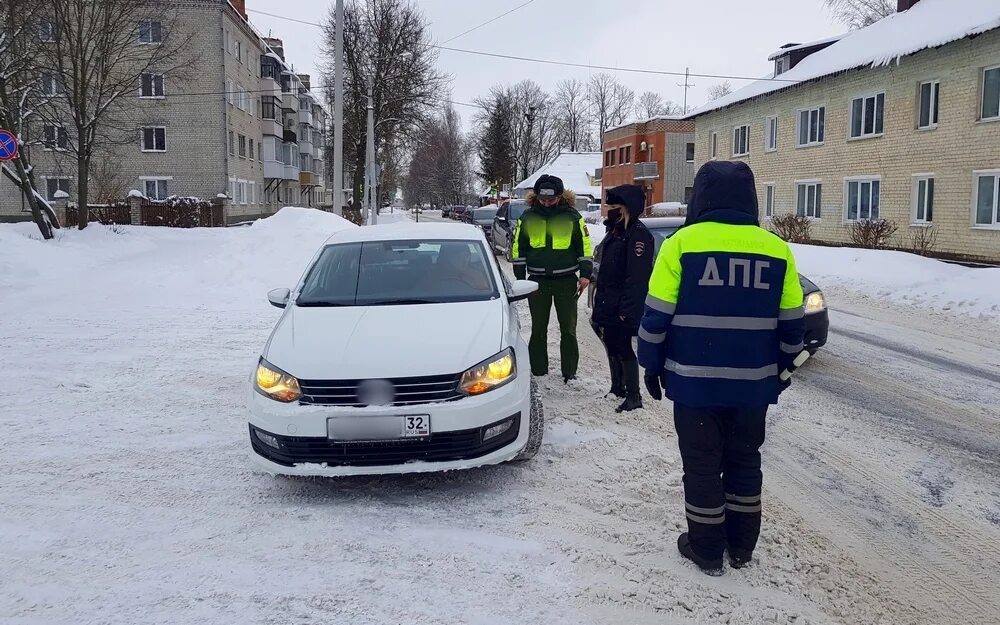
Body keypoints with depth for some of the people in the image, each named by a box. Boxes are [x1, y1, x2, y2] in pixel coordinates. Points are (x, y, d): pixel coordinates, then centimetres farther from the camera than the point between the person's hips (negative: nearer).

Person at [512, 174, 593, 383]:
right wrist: (520, 278, 6)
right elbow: (518, 248, 8)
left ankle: (570, 373, 14)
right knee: (538, 329, 8)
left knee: (568, 329, 5)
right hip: (538, 281, 2)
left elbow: (585, 246, 2)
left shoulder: (572, 217, -3)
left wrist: (585, 275, -3)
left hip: (566, 280, -1)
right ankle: (538, 372, 18)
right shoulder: (527, 218, 1)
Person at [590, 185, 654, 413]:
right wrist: (600, 304, 21)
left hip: (621, 309, -10)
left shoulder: (638, 234, -16)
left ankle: (634, 396, 3)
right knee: (612, 347, 17)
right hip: (607, 307, 10)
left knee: (623, 350, -5)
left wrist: (627, 310, -26)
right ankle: (617, 389, 30)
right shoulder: (615, 230, 16)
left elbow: (637, 277, -23)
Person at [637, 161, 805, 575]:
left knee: (702, 464, 9)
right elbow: (792, 323, 6)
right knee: (744, 461, 18)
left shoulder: (682, 243, -7)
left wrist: (651, 366, 4)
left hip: (694, 380, -3)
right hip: (753, 382, 3)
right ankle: (741, 547, 29)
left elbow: (656, 315, -8)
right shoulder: (777, 249, 2)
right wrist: (782, 369, 19)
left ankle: (706, 550, 20)